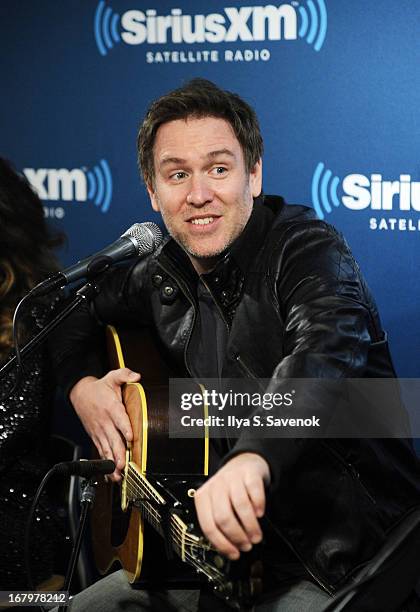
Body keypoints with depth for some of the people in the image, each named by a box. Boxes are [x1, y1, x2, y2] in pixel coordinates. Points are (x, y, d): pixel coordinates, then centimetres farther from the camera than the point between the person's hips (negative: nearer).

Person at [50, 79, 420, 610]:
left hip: (346, 553, -7)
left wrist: (254, 458, -57)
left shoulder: (306, 248, -16)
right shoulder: (164, 277, 6)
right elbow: (78, 313, 27)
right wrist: (81, 384, 4)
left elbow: (326, 354, -38)